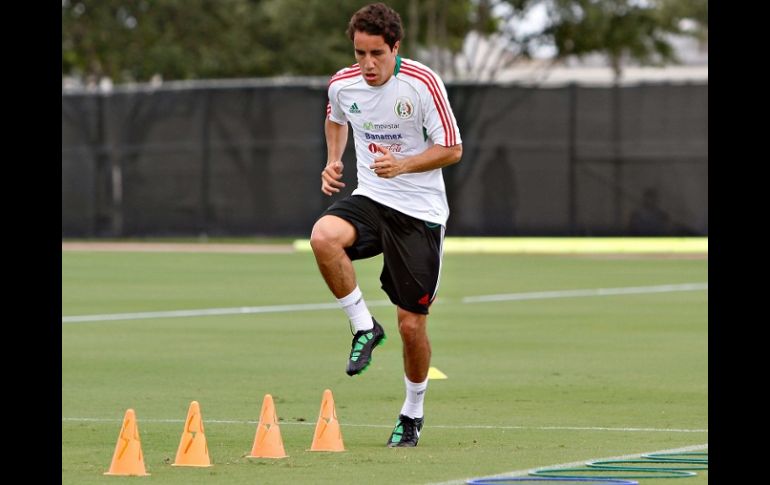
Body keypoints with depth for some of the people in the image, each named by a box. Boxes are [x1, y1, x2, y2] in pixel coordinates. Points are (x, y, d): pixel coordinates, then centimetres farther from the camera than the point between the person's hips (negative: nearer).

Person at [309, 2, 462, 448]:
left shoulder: (422, 84, -15)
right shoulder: (343, 85, -1)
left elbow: (452, 149, -10)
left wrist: (403, 165, -25)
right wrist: (333, 161, 7)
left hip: (420, 211, -3)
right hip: (369, 198, 3)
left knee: (412, 323, -1)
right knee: (324, 237, -32)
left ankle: (413, 413, 23)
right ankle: (364, 327, -12)